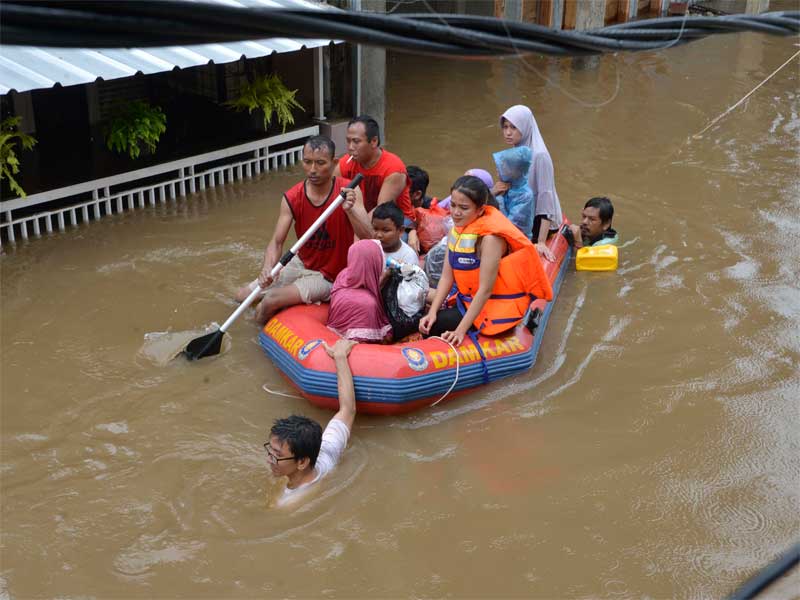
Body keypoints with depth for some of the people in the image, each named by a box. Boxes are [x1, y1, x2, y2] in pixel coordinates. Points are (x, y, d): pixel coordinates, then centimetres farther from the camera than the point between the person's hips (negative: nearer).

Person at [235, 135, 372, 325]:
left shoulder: (348, 191, -20)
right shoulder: (292, 198, -12)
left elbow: (369, 238, -28)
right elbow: (277, 242, -16)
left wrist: (349, 210, -47)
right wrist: (267, 268, -38)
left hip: (327, 276, -5)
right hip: (300, 263, 5)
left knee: (269, 302, -19)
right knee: (243, 296, 6)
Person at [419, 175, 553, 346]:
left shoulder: (490, 238, -25)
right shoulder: (458, 228, -1)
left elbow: (485, 290, -25)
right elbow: (447, 276, -3)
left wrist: (461, 330, -25)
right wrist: (432, 311, -13)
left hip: (500, 307, -8)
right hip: (470, 298, 8)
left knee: (436, 326, -13)